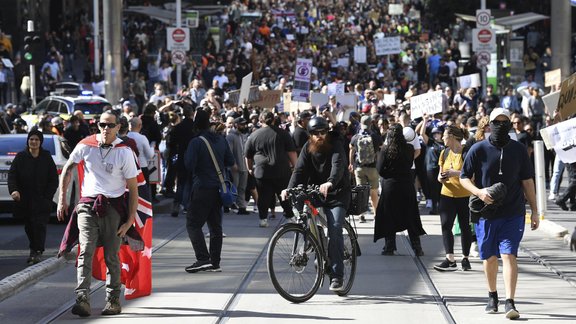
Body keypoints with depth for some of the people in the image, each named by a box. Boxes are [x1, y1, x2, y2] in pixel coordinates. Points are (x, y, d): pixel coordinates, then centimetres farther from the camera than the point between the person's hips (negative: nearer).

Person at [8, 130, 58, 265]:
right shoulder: (20, 157, 3)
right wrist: (13, 190, -21)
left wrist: (47, 196, -5)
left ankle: (37, 251, -12)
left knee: (39, 225, -13)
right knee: (29, 227, 9)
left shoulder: (46, 158, 2)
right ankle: (34, 250, 23)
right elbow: (12, 175, -2)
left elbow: (54, 179, 5)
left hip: (42, 199, -2)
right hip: (25, 199, 2)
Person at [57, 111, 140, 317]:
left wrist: (130, 220, -6)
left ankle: (113, 300, 15)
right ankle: (82, 299, -22)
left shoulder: (124, 152, -4)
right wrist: (62, 199, 12)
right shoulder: (85, 146, 2)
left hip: (113, 207, -1)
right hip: (88, 205, 1)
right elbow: (67, 169, 17)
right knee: (86, 251, -12)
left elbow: (133, 188, -2)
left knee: (111, 256, 3)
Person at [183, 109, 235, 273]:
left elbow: (189, 165, -17)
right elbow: (230, 161, 12)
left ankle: (203, 259, -14)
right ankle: (215, 263, 11)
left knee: (193, 223, -3)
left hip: (202, 188, -7)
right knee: (215, 226, 10)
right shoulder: (221, 140, 7)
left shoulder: (196, 142, -13)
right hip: (218, 188, 7)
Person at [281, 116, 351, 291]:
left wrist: (330, 182, -49)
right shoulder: (308, 148, 3)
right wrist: (290, 188, -27)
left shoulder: (336, 145, -10)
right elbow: (299, 170, -8)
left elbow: (338, 165, -28)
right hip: (315, 192, 4)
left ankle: (337, 275, -14)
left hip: (336, 193, -4)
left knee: (335, 230, -17)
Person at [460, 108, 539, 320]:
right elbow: (464, 178, 2)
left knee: (509, 255, -12)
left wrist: (534, 211, 7)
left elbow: (527, 181, 9)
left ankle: (510, 303, -16)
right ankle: (492, 296, 31)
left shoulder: (519, 150, 3)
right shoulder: (478, 149, -2)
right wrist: (479, 192, -17)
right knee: (490, 257, 11)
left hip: (513, 214, -1)